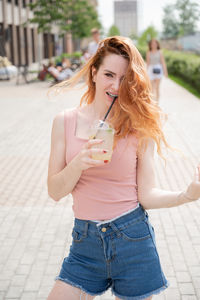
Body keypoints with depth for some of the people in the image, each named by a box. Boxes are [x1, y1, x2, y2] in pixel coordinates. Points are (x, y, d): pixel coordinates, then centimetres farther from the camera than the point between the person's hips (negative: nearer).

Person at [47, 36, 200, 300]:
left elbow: (147, 195, -6)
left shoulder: (139, 128, -4)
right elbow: (55, 191, -2)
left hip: (132, 239, -1)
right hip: (86, 243, 1)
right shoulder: (65, 122, -1)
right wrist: (79, 164, -21)